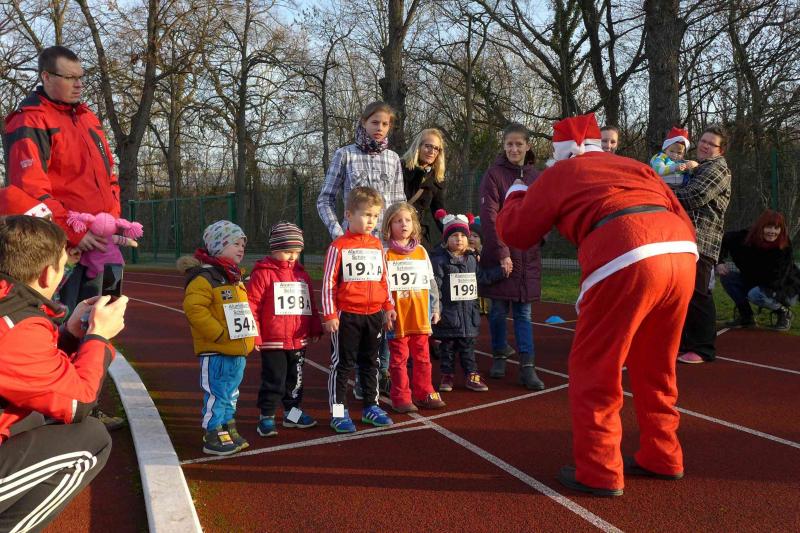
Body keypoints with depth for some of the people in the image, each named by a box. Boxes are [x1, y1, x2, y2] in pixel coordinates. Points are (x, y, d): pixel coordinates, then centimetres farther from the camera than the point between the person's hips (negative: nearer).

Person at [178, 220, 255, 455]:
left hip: (237, 351, 9)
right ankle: (213, 437, 7)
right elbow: (194, 308, -24)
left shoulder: (235, 278, 17)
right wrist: (218, 334, -23)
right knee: (216, 394, -3)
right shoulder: (204, 277, -14)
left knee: (231, 394, 18)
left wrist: (250, 333, 13)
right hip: (216, 353, -9)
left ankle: (228, 430, 30)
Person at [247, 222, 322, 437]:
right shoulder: (262, 273, -9)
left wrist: (315, 329, 13)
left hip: (299, 340, 6)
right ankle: (266, 417, 13)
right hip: (272, 341, -6)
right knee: (273, 380, 0)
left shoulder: (301, 274, 10)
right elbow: (252, 305, -11)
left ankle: (293, 412, 31)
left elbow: (311, 304, 14)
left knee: (295, 379, 16)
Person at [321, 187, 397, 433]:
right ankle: (338, 412, 12)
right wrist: (329, 315, -12)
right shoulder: (339, 246, -9)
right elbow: (328, 282, -9)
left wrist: (388, 306, 14)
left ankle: (370, 406, 29)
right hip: (346, 316, -5)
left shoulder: (377, 245, 9)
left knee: (370, 362, 16)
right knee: (342, 364, 3)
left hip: (374, 315, 6)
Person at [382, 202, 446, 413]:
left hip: (420, 316, 4)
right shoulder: (386, 253, -5)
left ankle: (424, 394, 23)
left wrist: (435, 308, 10)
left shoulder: (421, 251, 9)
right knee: (399, 358, 5)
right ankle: (401, 398, 14)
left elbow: (431, 282, 12)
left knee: (422, 357, 12)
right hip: (398, 317, -4)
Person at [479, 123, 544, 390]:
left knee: (523, 311, 4)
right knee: (499, 309, 6)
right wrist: (502, 253, -16)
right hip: (499, 253, -3)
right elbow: (490, 216, -11)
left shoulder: (535, 177, 8)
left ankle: (527, 366, 5)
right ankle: (499, 356, 25)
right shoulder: (494, 174, -5)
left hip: (527, 255, 3)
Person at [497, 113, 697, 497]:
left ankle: (599, 473, 12)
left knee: (593, 369, 8)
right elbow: (682, 218, 25)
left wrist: (515, 196, 40)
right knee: (654, 366, 23)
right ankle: (662, 457, 33)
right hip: (682, 253, 7)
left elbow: (514, 233, 22)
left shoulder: (559, 174, 18)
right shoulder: (634, 166, 31)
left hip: (625, 262, -6)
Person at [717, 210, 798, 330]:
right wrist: (719, 262, -14)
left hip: (785, 292, -5)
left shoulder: (784, 248, -26)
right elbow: (724, 239, -1)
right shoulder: (747, 237, -16)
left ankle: (784, 312, -4)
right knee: (726, 276, -12)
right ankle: (746, 317, -1)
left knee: (756, 294, -35)